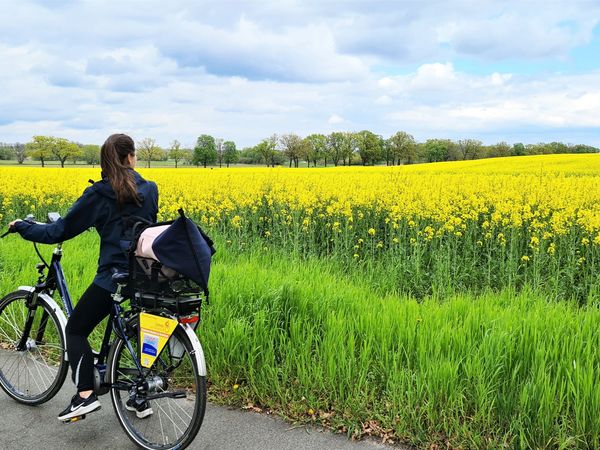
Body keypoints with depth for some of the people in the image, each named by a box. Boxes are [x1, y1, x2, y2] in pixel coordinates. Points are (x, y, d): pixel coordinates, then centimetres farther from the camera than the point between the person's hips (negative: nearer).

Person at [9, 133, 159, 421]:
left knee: (75, 330, 11)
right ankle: (141, 399, 24)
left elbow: (60, 231, -4)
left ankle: (85, 395, -1)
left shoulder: (98, 195, -8)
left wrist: (22, 227, 12)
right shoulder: (150, 189, 3)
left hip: (113, 276, -5)